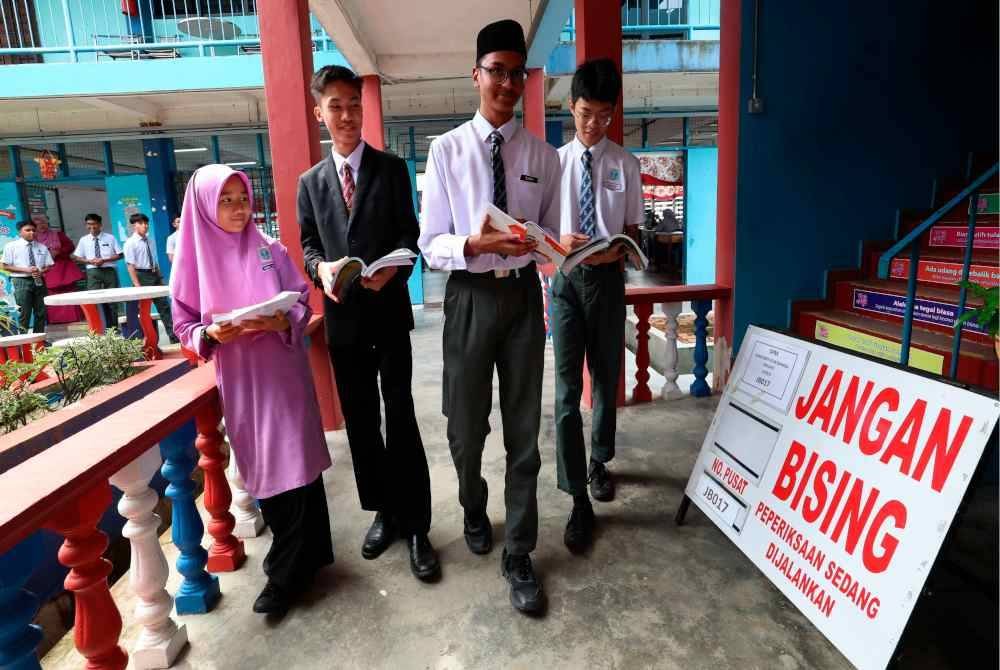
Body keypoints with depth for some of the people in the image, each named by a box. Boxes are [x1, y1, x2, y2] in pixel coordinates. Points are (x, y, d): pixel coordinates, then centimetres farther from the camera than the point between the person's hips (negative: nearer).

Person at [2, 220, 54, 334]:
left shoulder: (42, 247, 11)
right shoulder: (11, 246, 1)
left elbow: (49, 266, 11)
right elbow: (6, 266, -1)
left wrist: (41, 272, -11)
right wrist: (25, 270, -15)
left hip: (39, 281, 3)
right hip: (21, 282, -3)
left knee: (41, 312, 6)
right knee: (25, 312, -4)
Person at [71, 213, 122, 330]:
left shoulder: (110, 238, 5)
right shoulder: (83, 240, 8)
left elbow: (119, 254, 2)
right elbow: (76, 257, 11)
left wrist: (104, 260, -11)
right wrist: (90, 261, -8)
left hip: (109, 271, 0)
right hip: (93, 272, 0)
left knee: (112, 300, 3)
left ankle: (113, 328, 13)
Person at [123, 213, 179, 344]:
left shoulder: (150, 242, 11)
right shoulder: (130, 243, -8)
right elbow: (130, 265, -13)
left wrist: (160, 279, 11)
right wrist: (137, 284, -18)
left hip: (154, 275, 6)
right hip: (142, 276, -6)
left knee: (164, 306, 5)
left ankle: (174, 336, 9)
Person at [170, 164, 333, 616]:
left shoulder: (270, 250, 0)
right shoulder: (193, 261, 1)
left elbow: (302, 303, 2)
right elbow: (184, 327, 4)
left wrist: (282, 321, -19)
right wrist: (211, 334, -17)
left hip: (283, 372, -1)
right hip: (237, 380, 1)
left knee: (295, 461, 0)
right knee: (264, 469, 10)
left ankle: (288, 573, 16)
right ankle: (298, 558, 29)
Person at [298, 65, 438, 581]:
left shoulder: (391, 169, 4)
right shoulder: (311, 182, 13)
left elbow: (410, 234, -2)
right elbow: (307, 244, 8)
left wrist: (393, 269, -23)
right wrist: (321, 268, -15)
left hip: (389, 311, -3)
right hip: (342, 316, 4)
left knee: (400, 418, -2)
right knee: (360, 421, 11)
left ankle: (415, 524, 10)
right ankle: (382, 511, 27)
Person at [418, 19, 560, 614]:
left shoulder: (543, 155, 3)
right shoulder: (447, 150, -2)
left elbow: (553, 240, 6)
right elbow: (431, 245, -5)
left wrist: (535, 244, -16)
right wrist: (474, 244, -24)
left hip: (523, 296, 1)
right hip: (469, 296, 0)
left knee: (524, 430, 7)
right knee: (466, 427, 15)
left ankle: (518, 554, 25)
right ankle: (475, 510, 46)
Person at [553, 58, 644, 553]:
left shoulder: (624, 163, 2)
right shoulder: (556, 161, 2)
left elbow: (631, 227, 6)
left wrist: (619, 250, -16)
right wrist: (559, 242, -17)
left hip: (608, 277, 1)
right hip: (566, 278, -1)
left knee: (607, 380, 15)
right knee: (568, 389, -4)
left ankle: (598, 462, 39)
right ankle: (578, 499, 5)